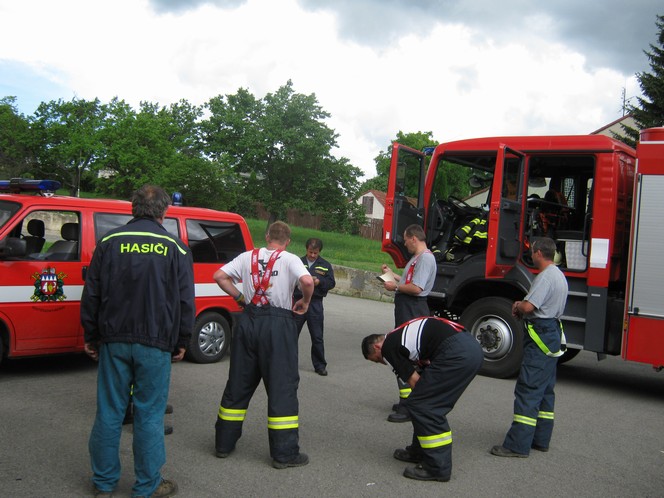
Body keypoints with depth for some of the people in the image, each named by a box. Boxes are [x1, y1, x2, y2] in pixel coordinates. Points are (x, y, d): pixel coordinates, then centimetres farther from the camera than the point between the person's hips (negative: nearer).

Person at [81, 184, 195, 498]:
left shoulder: (109, 243, 3)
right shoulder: (174, 248, -2)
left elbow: (91, 295, 5)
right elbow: (186, 301, 0)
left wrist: (91, 337, 15)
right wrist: (181, 342, 10)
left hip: (114, 341, 2)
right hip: (155, 343, -2)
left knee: (109, 412, 11)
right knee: (149, 415, 5)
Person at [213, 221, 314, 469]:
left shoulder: (248, 257, 9)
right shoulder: (290, 259, -2)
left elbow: (219, 276, 4)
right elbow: (307, 281, -19)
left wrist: (239, 296, 12)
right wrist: (305, 302, -1)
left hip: (248, 320, 4)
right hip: (278, 324, -4)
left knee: (239, 382, 15)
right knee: (282, 386, 2)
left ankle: (224, 442, 24)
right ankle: (284, 453, 4)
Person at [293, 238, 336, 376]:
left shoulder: (325, 265, 7)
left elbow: (331, 283, 4)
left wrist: (319, 281, -14)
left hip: (315, 303, 0)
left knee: (317, 337, 4)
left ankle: (320, 365, 14)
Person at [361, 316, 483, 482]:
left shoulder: (388, 348, 5)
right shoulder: (399, 336, 31)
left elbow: (414, 381, 8)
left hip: (456, 353, -10)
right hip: (472, 346, 10)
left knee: (420, 404, 1)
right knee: (431, 404, 22)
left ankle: (438, 467, 6)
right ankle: (420, 451, 35)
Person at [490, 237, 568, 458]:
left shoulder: (545, 277, -17)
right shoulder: (559, 275, 16)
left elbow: (528, 307, -24)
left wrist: (517, 307, -1)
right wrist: (522, 306, 6)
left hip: (540, 338, -11)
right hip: (553, 336, 11)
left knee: (528, 390, -10)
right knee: (545, 390, 15)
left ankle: (518, 445, -9)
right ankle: (540, 439, 22)